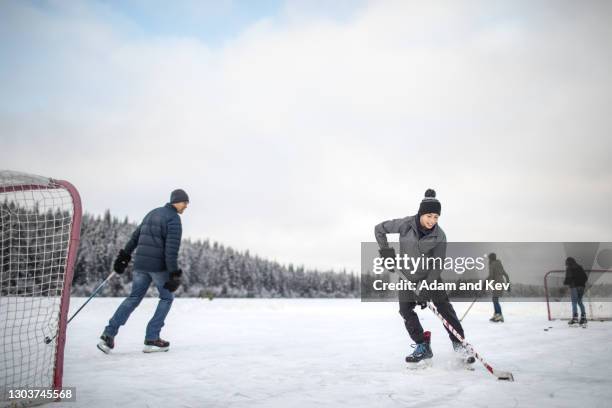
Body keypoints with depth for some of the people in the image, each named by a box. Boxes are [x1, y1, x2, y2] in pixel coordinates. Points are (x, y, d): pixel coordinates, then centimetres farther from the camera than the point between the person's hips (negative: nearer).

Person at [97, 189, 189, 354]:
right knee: (167, 298, 11)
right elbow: (171, 249, -19)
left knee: (134, 298, 13)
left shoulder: (152, 213, 16)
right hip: (159, 266, -7)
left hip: (140, 263, 7)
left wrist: (124, 256, 24)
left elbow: (135, 236, 19)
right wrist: (174, 274, -18)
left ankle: (109, 334, 3)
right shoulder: (174, 219, -10)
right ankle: (152, 339, 8)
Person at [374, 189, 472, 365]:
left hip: (430, 275, -1)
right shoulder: (405, 225, -21)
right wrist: (385, 251, -10)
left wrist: (426, 290, -26)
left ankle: (458, 343, 7)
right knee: (405, 309, -4)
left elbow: (437, 265, -20)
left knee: (444, 306, -8)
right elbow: (379, 229, -6)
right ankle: (422, 346, 7)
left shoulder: (439, 236, -21)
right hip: (408, 276, 1)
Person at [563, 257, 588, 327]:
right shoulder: (579, 267, 14)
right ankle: (583, 318, 9)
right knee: (580, 301, 13)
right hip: (581, 286, 6)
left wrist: (565, 282, 8)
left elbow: (568, 278, -11)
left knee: (574, 302, -4)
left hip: (574, 286, -6)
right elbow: (585, 277, 12)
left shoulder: (569, 269, -3)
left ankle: (575, 318, -10)